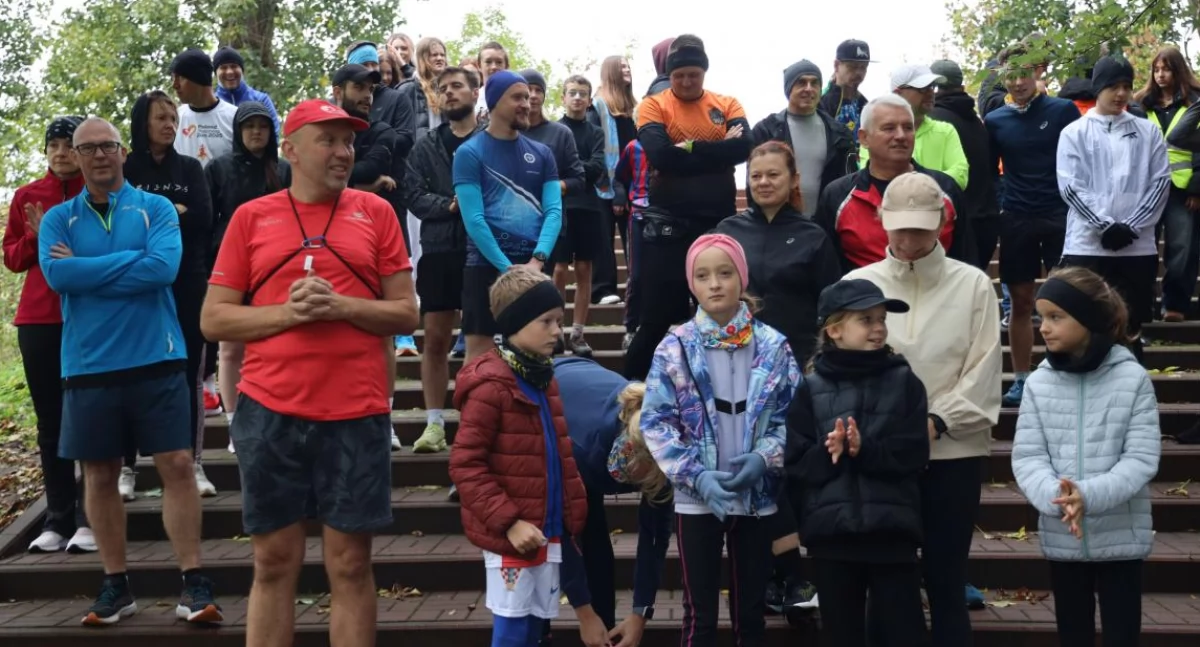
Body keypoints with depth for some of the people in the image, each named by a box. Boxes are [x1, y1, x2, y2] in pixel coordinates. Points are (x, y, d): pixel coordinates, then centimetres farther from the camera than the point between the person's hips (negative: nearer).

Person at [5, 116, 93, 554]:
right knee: (50, 420, 7)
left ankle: (88, 519, 3)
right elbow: (11, 258, 11)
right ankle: (58, 520, 13)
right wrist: (36, 237, -7)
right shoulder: (27, 197, 10)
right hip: (39, 319, 4)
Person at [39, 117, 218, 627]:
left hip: (156, 358, -2)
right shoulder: (59, 219, 7)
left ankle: (193, 582, 2)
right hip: (88, 365, 2)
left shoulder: (156, 208, 2)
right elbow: (57, 275, -11)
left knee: (177, 465, -5)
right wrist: (131, 263, -12)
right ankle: (115, 585, 21)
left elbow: (164, 267, -16)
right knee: (99, 473, 9)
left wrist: (84, 269, -10)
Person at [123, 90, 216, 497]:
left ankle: (194, 464, 9)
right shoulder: (124, 169, 6)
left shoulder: (190, 168, 11)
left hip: (187, 285, 2)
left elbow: (204, 219, -3)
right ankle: (126, 466, 7)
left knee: (190, 373, 3)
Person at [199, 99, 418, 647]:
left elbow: (406, 313, 5)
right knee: (274, 562, 8)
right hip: (269, 411, 0)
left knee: (350, 564, 5)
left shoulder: (375, 212, 6)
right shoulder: (251, 217, 7)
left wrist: (341, 305, -12)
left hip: (355, 413, 0)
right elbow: (213, 320, 5)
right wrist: (288, 312, -11)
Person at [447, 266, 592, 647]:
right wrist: (508, 521, -22)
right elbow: (465, 464, -18)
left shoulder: (543, 378, 12)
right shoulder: (492, 385, -16)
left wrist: (571, 514, 14)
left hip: (548, 530, 8)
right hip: (510, 535, -8)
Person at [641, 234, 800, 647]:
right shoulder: (675, 348, -4)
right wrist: (696, 475, -16)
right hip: (696, 499, -1)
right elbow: (655, 423, -7)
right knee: (700, 613, 9)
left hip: (758, 496, 1)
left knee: (751, 610, 15)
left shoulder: (773, 346, -1)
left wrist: (766, 457, -16)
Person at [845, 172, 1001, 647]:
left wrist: (935, 423, -15)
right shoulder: (857, 284, 4)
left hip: (954, 452, 0)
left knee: (946, 580, 7)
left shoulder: (973, 284, 3)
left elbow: (983, 371, -3)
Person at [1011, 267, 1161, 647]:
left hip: (1121, 536, -2)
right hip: (1061, 538, 2)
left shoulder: (1132, 378, -8)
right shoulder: (1039, 382, -3)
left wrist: (1089, 496, -25)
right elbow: (1027, 457, -5)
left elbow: (1142, 458, -11)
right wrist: (1055, 497, -24)